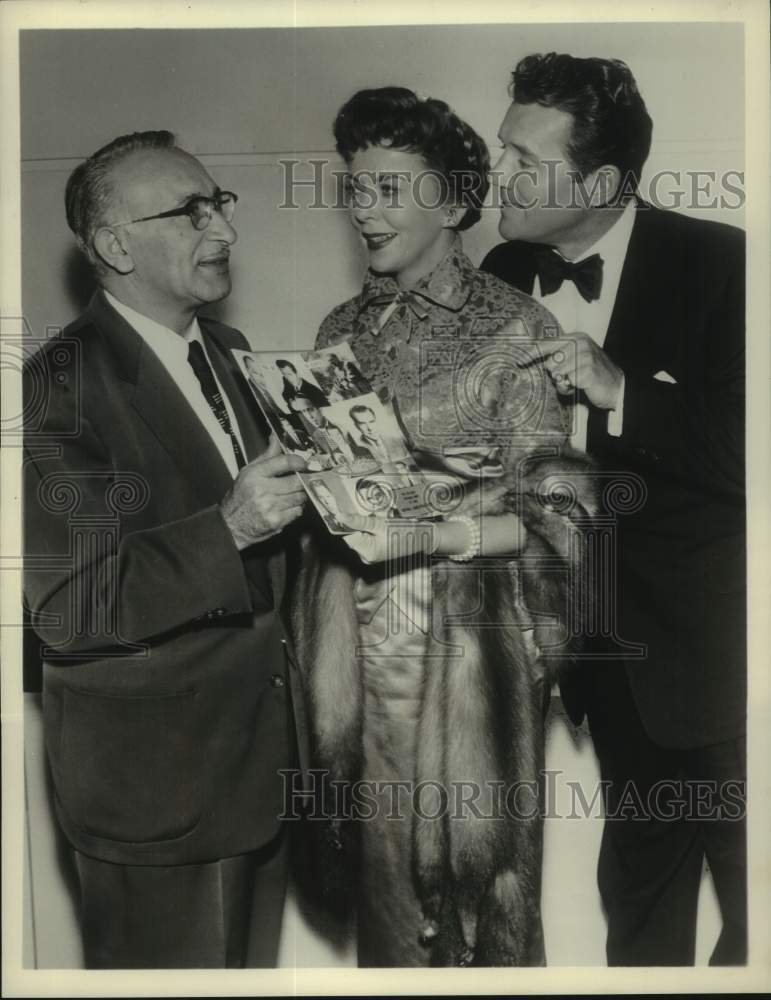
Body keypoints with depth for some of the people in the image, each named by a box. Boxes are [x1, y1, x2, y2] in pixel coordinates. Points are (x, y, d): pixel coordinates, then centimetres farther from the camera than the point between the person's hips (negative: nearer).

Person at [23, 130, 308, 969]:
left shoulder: (228, 353, 8)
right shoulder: (59, 388, -16)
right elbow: (66, 607, -21)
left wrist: (305, 490, -3)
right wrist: (228, 527, -29)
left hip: (258, 755, 7)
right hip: (152, 779, -7)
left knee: (255, 960, 22)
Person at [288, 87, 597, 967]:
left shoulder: (514, 329, -8)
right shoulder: (343, 328, 8)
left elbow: (557, 516, -10)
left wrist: (426, 537, -22)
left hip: (462, 642, -4)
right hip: (350, 637, 5)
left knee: (470, 863, 9)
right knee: (379, 864, 17)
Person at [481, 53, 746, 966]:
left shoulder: (717, 263, -15)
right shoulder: (504, 275, 0)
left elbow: (741, 451, -20)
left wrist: (622, 392, -27)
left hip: (706, 640, -4)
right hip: (602, 635, 5)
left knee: (741, 868, 13)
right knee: (638, 859, 22)